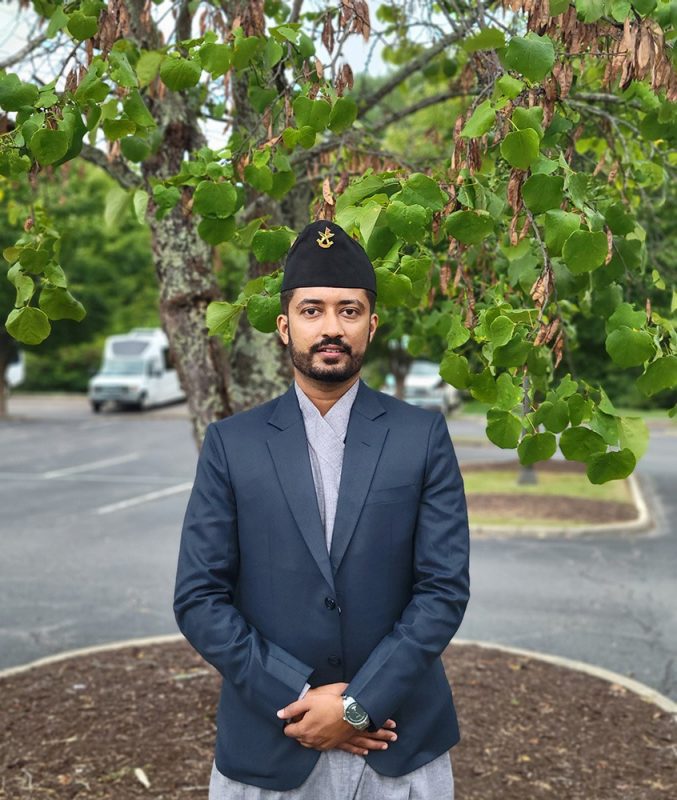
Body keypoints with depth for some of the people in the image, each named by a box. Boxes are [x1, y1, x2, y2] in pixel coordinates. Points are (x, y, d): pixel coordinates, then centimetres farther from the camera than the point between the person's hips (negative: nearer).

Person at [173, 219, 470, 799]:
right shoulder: (232, 444, -2)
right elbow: (199, 598, -5)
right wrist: (300, 698, -12)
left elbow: (446, 588, -6)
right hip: (267, 752, 0)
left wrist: (359, 704, -13)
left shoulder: (423, 436, -2)